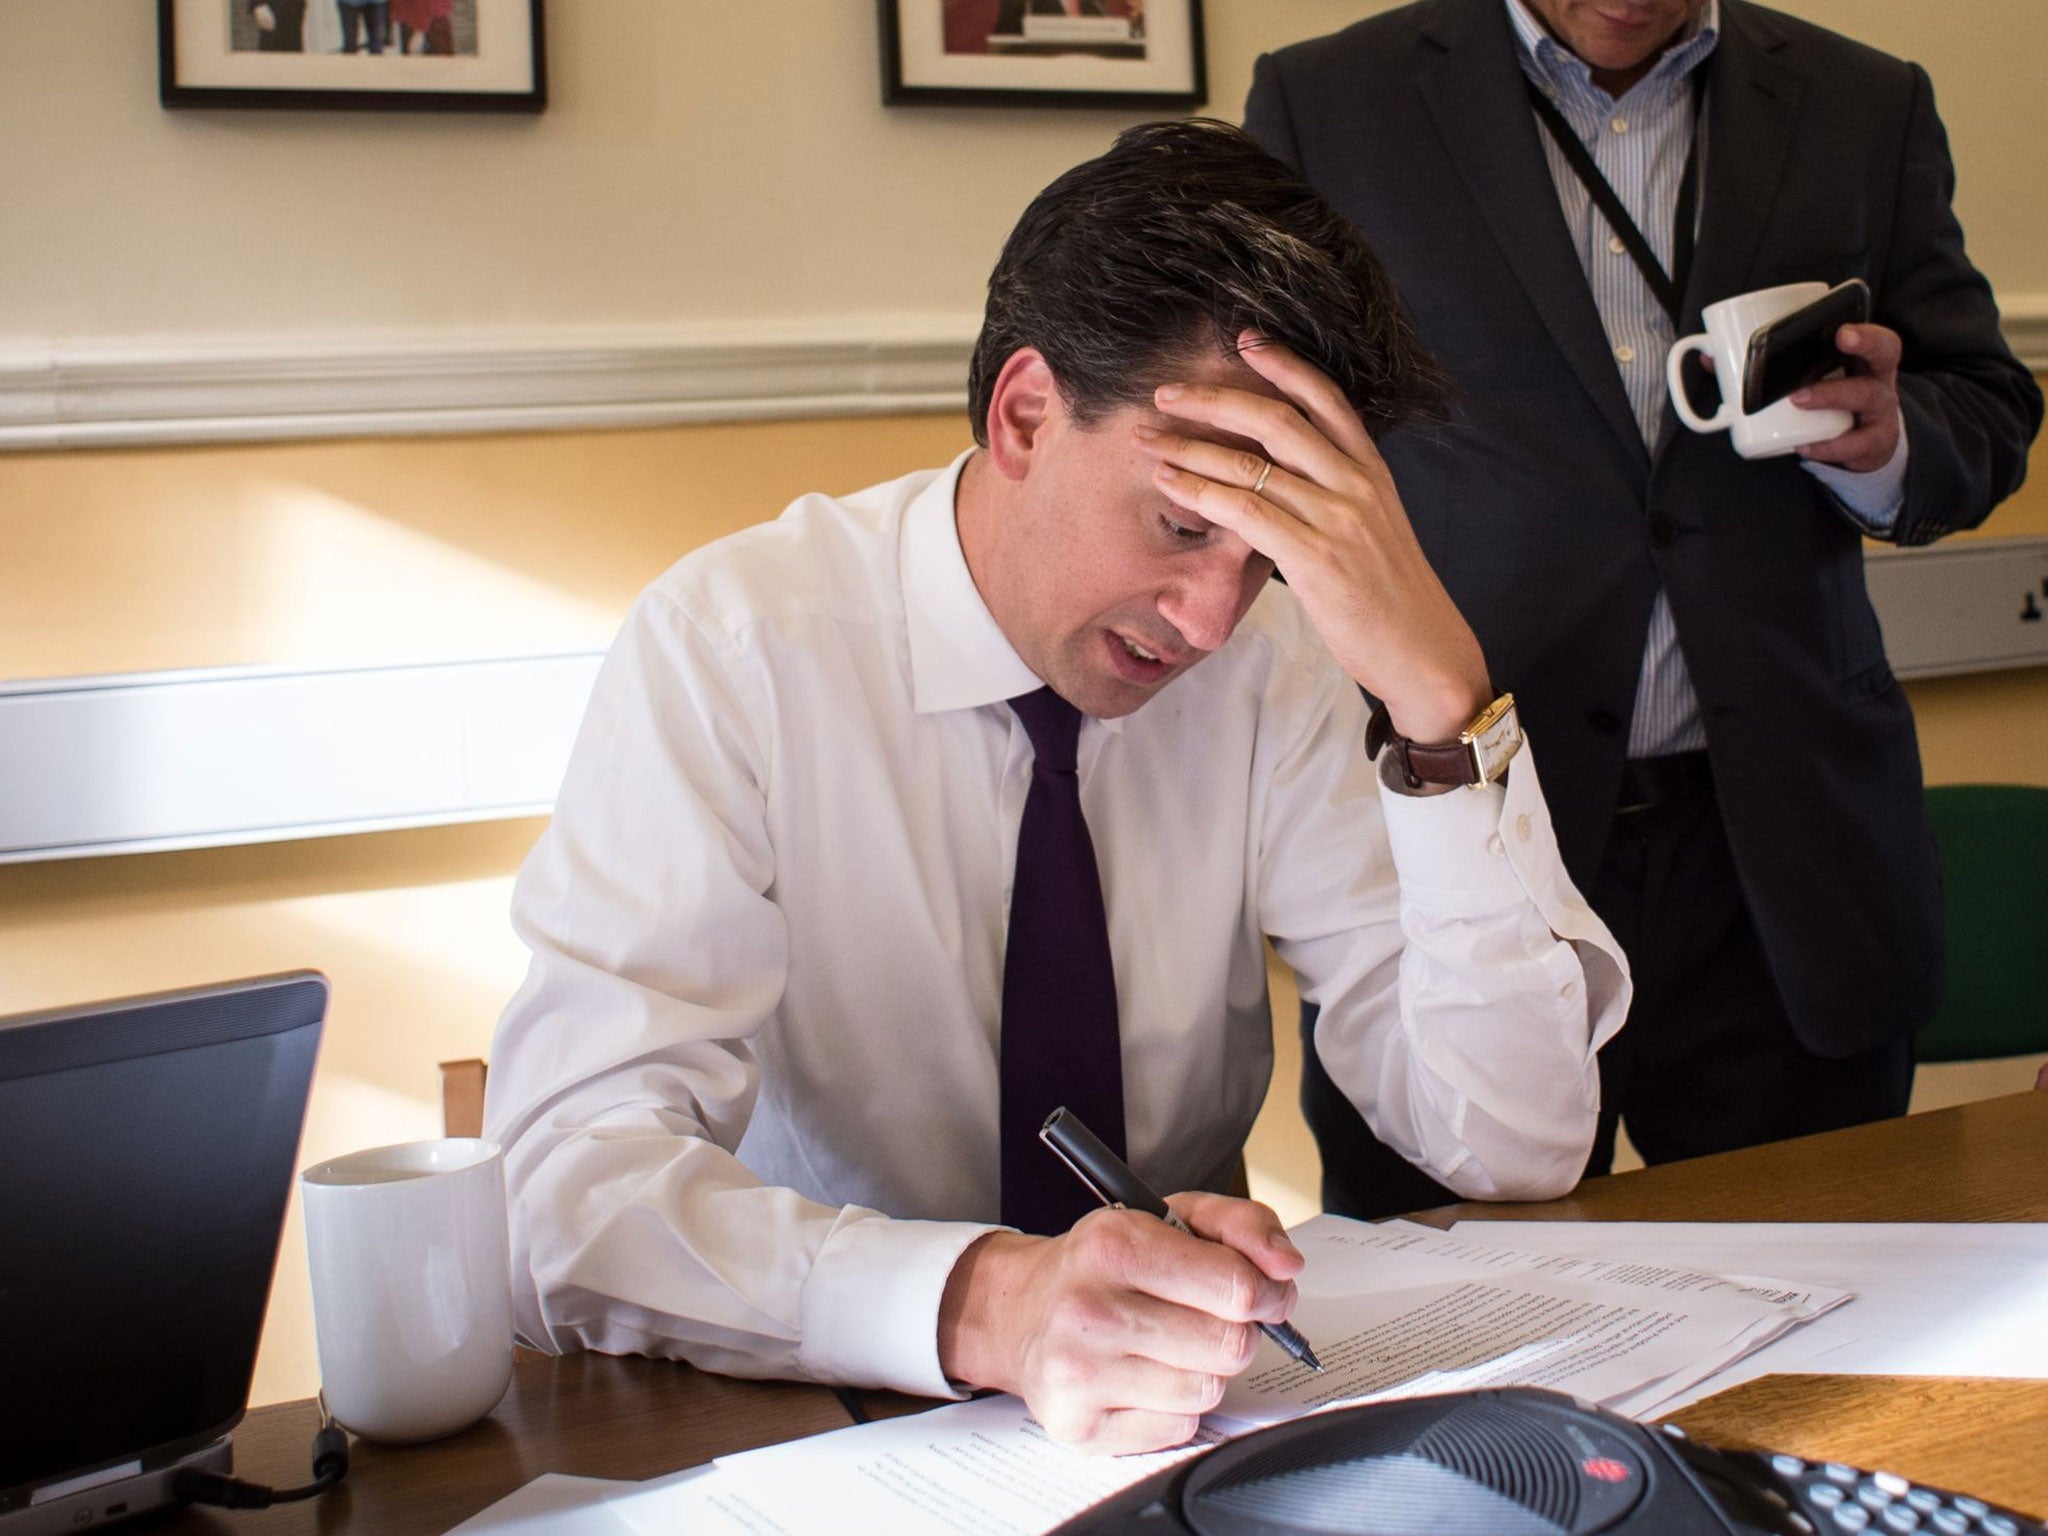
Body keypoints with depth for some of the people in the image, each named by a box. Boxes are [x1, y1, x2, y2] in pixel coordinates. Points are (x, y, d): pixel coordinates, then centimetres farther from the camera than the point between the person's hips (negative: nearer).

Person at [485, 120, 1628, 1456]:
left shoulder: (1274, 652, -5)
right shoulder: (737, 645, -14)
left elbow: (1514, 1150, -10)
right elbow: (570, 1193, -24)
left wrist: (1437, 694, -21)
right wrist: (985, 1301, -41)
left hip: (1194, 1408, 4)